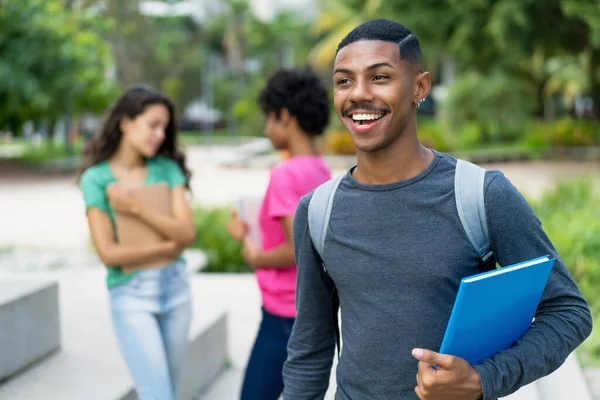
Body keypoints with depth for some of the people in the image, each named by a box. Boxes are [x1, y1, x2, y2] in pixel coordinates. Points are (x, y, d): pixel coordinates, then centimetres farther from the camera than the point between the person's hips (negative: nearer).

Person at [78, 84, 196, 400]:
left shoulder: (167, 169, 2)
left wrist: (136, 208, -16)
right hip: (130, 294, -3)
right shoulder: (96, 179, -6)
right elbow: (108, 253, -11)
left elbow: (187, 232, -7)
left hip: (175, 287, 3)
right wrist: (169, 248, -8)